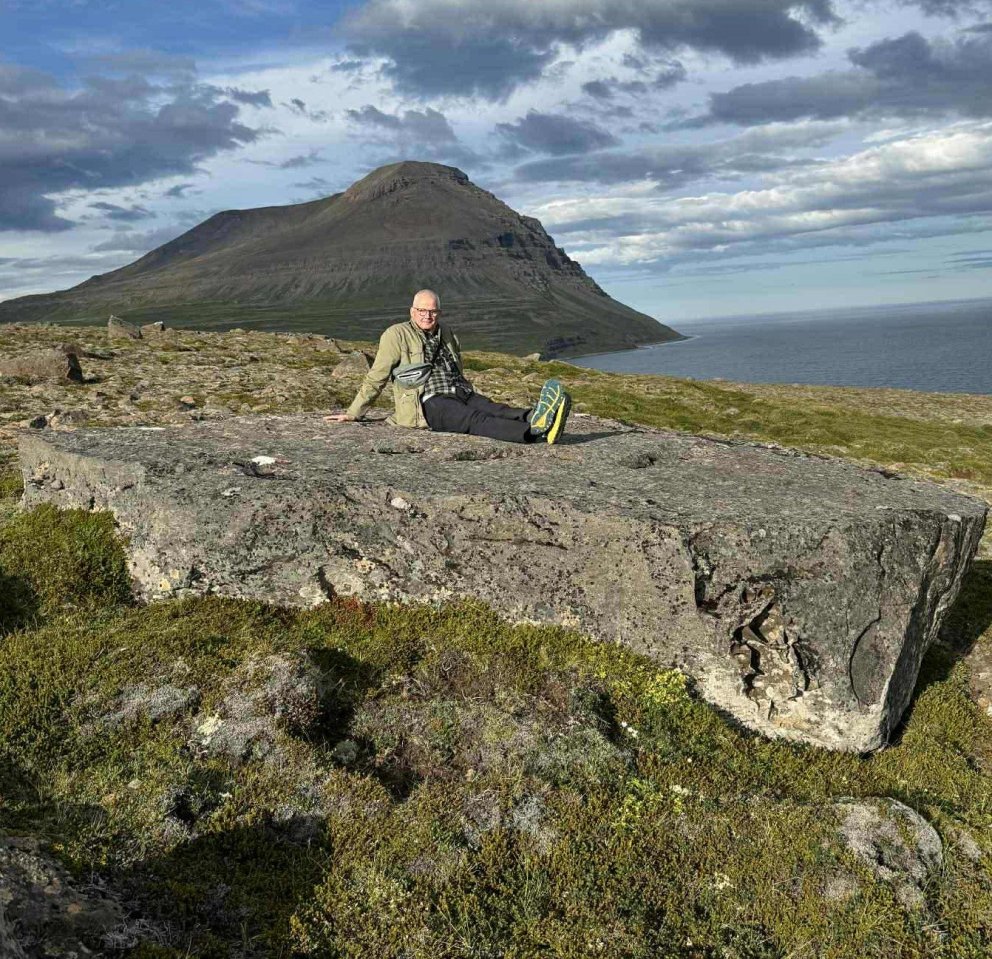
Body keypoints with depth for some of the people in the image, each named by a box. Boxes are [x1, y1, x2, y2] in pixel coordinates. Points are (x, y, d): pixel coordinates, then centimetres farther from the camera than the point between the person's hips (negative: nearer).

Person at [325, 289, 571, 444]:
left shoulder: (447, 335, 22)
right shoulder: (397, 335, 5)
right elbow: (376, 378, 7)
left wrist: (475, 401, 28)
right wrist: (353, 413, 6)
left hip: (462, 395, 7)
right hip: (428, 403, -7)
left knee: (496, 410, -26)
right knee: (476, 420, -34)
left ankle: (535, 418, -54)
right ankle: (534, 431, -60)